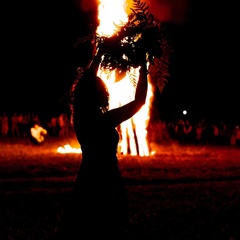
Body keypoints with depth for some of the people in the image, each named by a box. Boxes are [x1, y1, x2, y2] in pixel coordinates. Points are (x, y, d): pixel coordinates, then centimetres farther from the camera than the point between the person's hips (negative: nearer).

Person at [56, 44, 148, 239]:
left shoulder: (81, 117, -2)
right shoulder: (105, 121, -18)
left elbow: (86, 84, 13)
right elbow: (139, 100, -11)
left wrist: (98, 56, 19)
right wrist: (143, 67, -3)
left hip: (85, 186, 7)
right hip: (108, 190, -6)